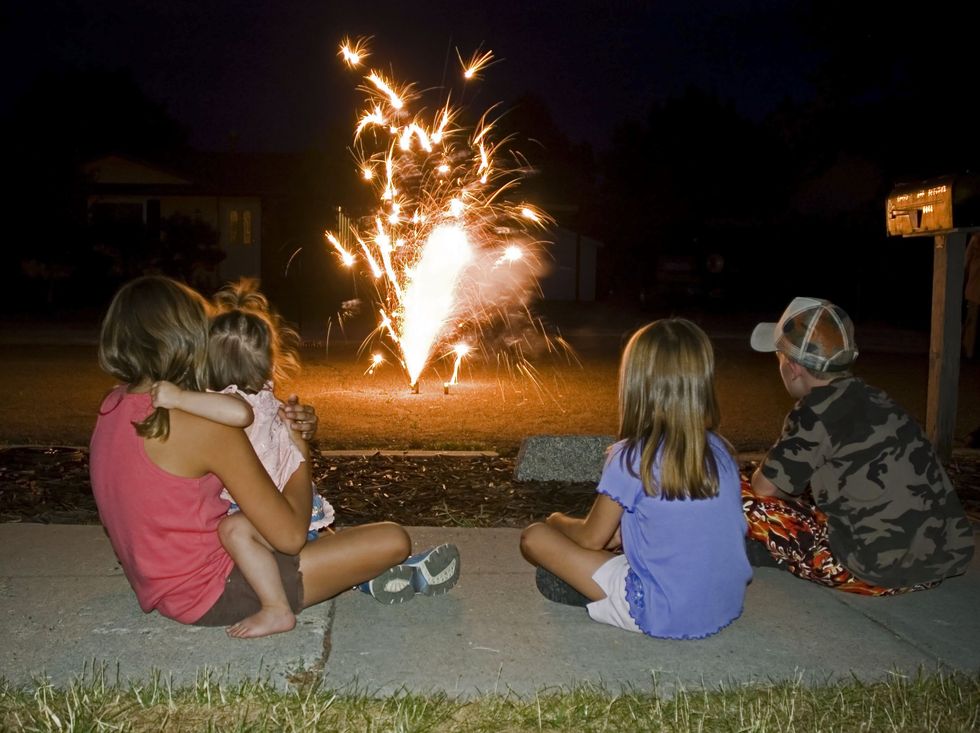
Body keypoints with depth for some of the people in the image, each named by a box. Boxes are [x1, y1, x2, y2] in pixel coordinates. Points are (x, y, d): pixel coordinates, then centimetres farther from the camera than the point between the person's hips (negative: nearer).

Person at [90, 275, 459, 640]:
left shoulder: (112, 408, 0)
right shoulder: (204, 427, -26)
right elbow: (290, 536, -24)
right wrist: (301, 452, -7)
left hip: (163, 589, 9)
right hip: (215, 595, -9)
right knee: (393, 540, -9)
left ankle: (356, 571, 25)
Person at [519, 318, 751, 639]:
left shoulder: (632, 457, -17)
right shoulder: (720, 451, 0)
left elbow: (591, 539, -4)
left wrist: (558, 520, 16)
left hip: (662, 616, -7)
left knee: (535, 537, -4)